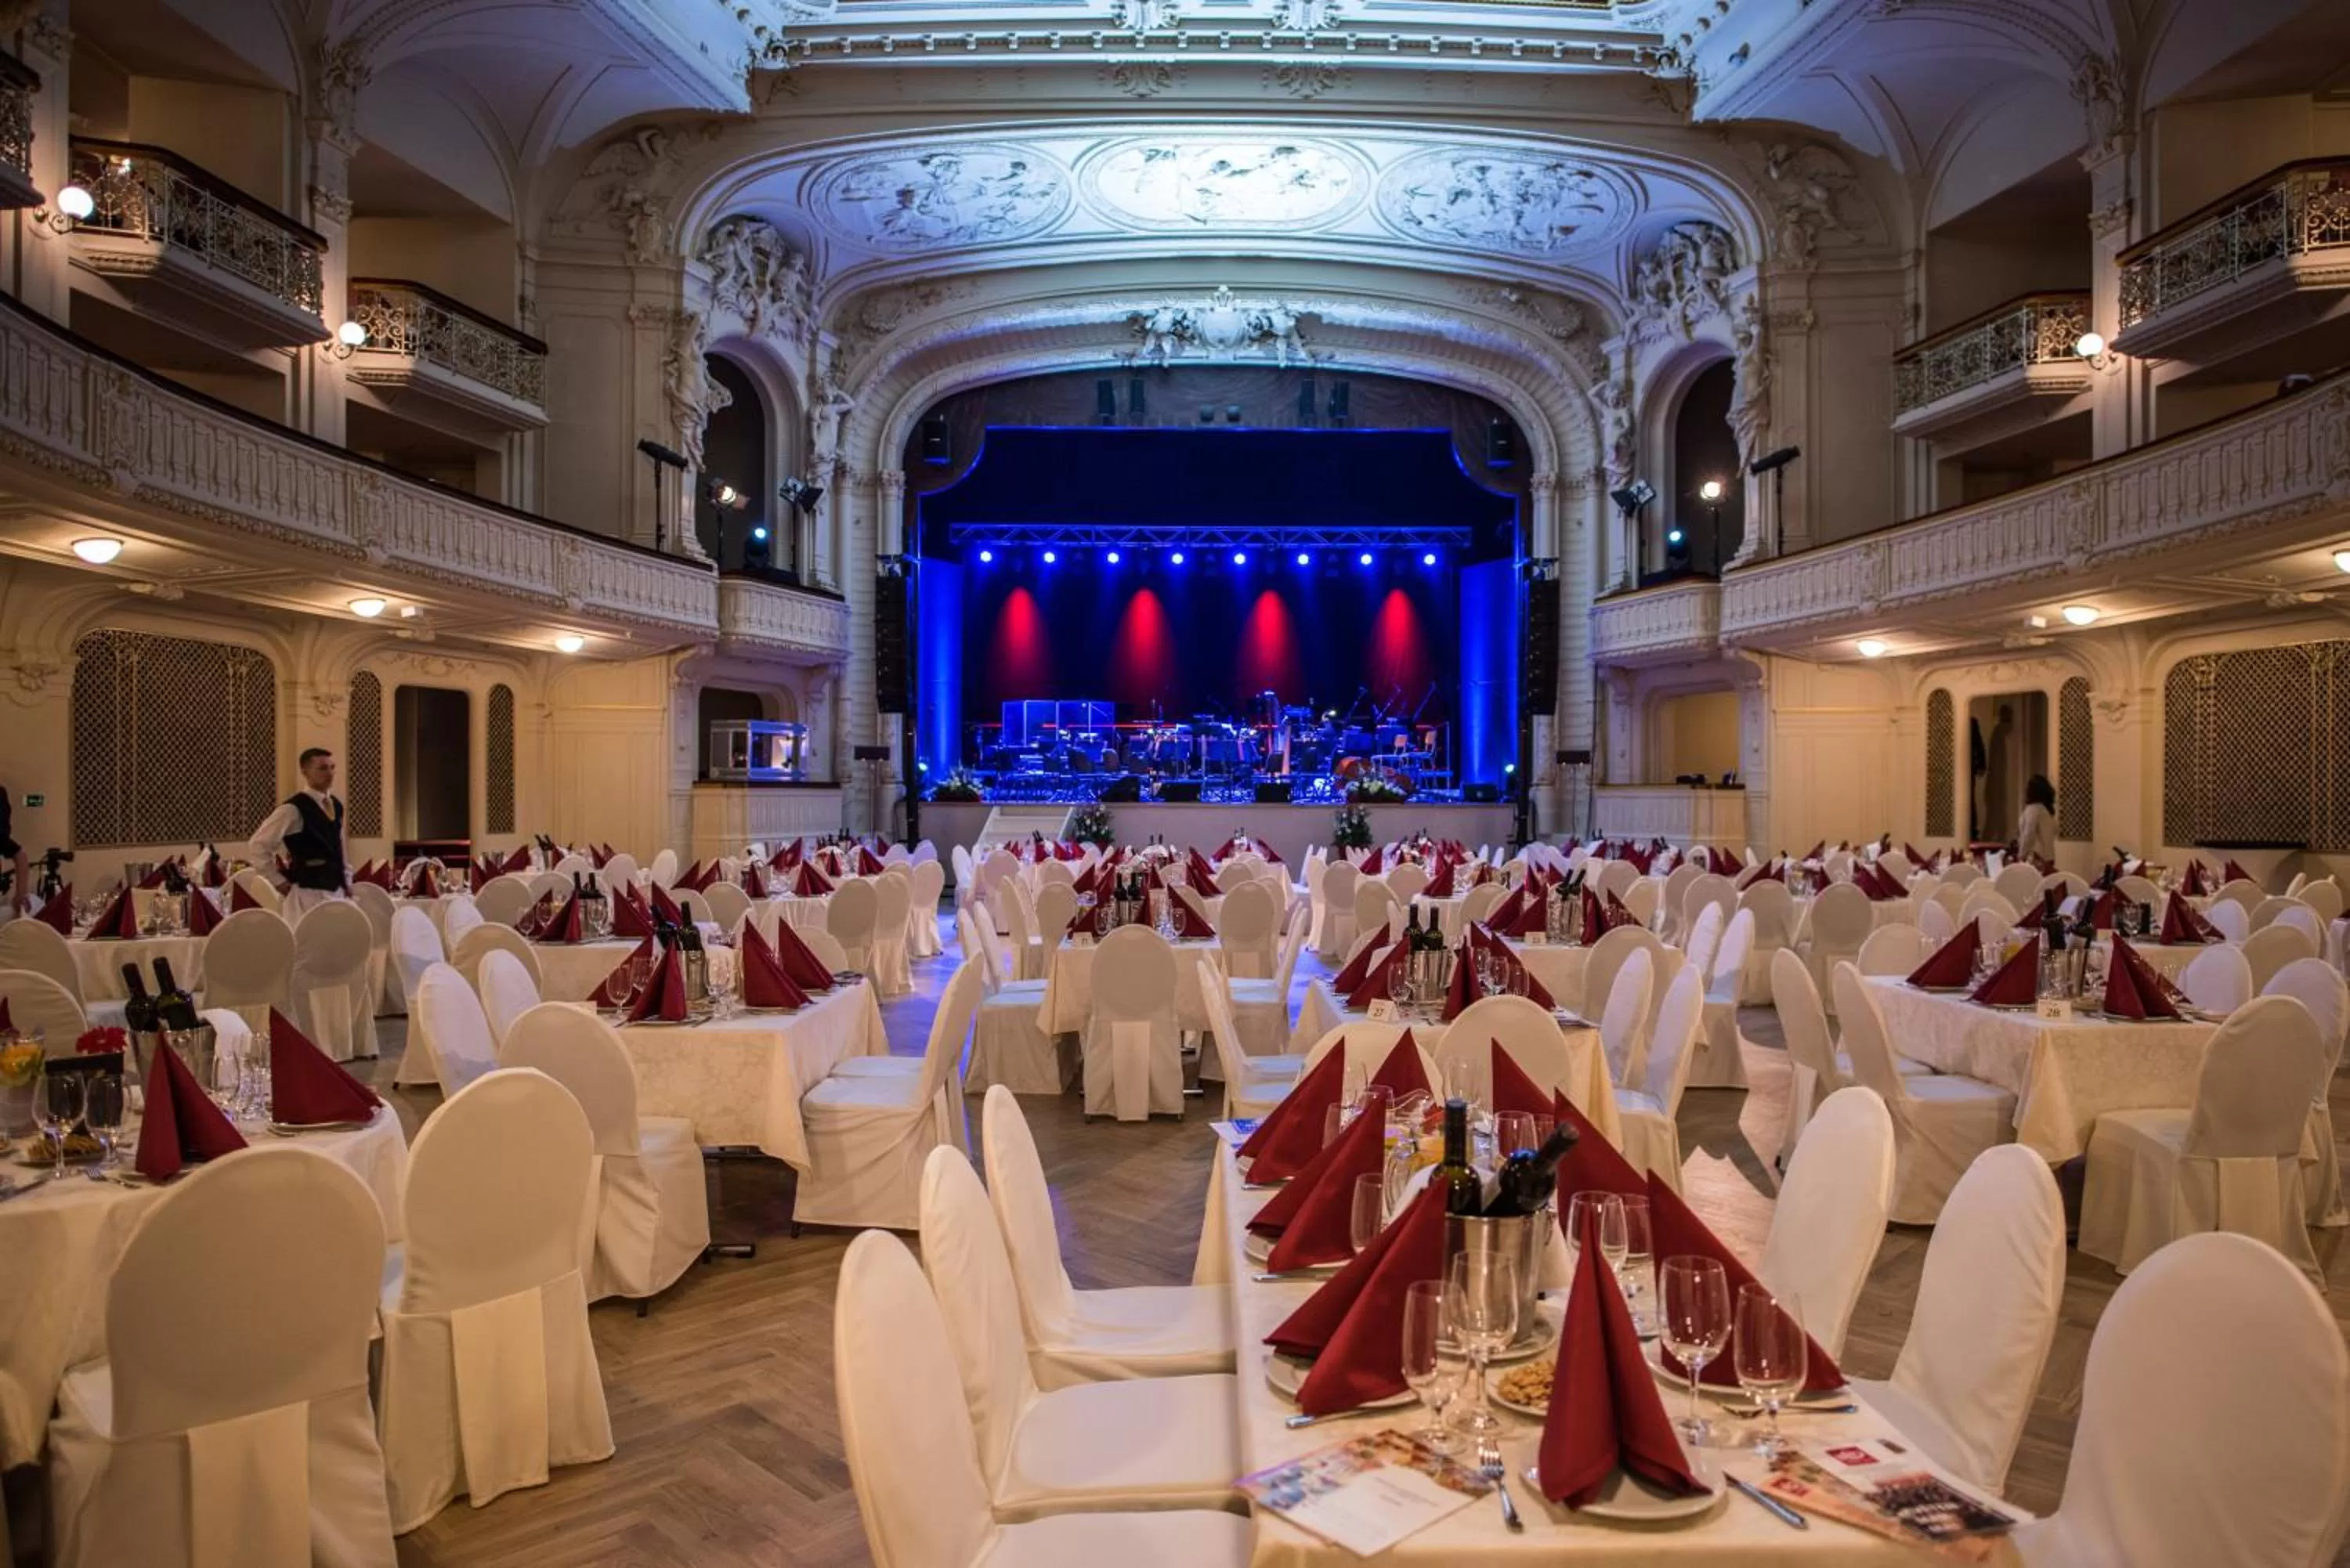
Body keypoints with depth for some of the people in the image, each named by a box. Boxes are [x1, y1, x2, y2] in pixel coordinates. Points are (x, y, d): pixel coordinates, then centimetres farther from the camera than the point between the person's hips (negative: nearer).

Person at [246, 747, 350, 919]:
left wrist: (346, 880, 16)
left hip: (336, 891, 7)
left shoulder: (336, 806, 12)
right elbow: (257, 848, -13)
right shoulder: (294, 809, -12)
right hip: (308, 894, -7)